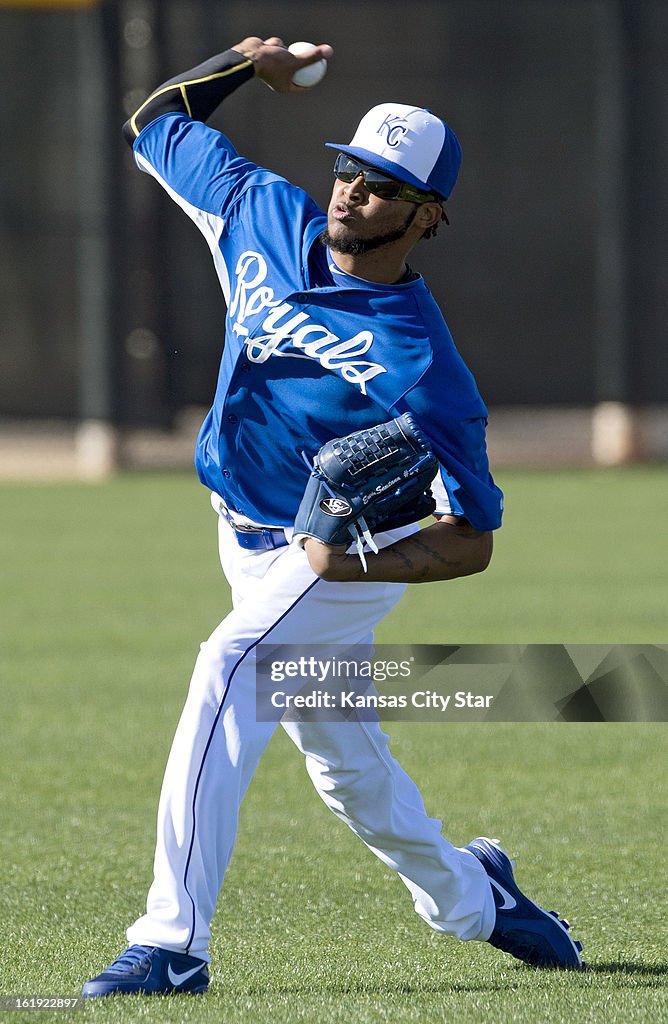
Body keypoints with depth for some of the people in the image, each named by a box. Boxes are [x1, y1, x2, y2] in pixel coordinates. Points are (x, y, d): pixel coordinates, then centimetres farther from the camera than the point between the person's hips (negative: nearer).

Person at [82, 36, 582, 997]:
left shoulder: (420, 363, -27)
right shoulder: (267, 217, -9)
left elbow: (472, 540, -24)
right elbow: (156, 124, 7)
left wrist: (363, 564, -39)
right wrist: (239, 63, -7)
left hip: (357, 554, -7)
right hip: (252, 544, 7)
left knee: (228, 672, -31)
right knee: (345, 763, 19)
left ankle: (174, 943, -34)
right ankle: (468, 893, 45)